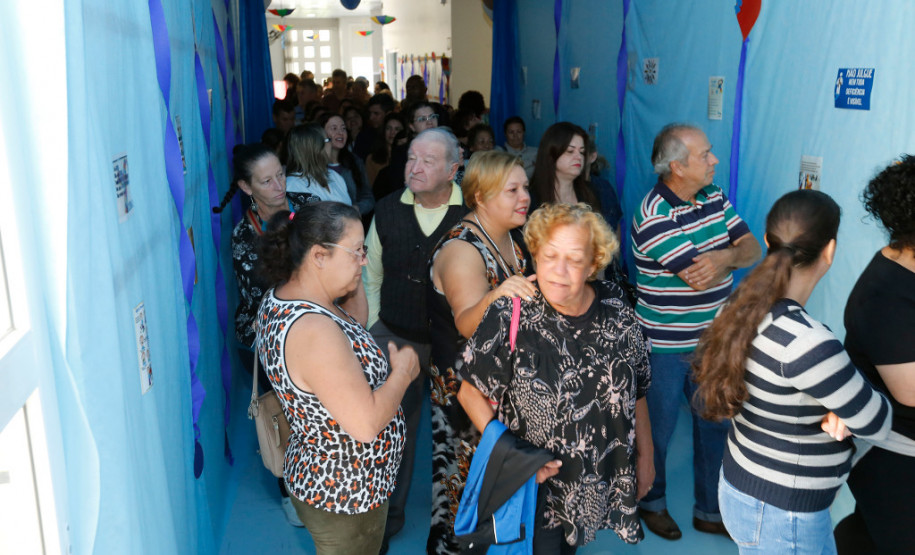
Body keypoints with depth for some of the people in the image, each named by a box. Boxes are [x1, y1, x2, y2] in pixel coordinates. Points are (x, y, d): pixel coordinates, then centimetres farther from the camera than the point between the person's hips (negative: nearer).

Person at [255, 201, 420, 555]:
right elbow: (366, 424, -32)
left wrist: (354, 286, -4)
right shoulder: (313, 331, -33)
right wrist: (403, 372, -17)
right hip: (343, 498, -9)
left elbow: (352, 327, 12)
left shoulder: (282, 297, -3)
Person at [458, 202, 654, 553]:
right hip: (534, 484, -4)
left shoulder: (616, 308, -9)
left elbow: (635, 391, 3)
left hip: (602, 481, 4)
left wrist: (645, 456, 10)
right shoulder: (509, 317, -22)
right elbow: (471, 393, -12)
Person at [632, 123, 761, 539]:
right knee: (659, 429, 13)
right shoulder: (653, 216, -23)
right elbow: (698, 278, -27)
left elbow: (752, 249, -2)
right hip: (666, 345, -7)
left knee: (715, 424, 18)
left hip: (712, 337, 7)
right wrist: (731, 255, -9)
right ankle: (652, 502, 39)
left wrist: (725, 256, -25)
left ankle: (710, 511, 38)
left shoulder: (714, 197, 1)